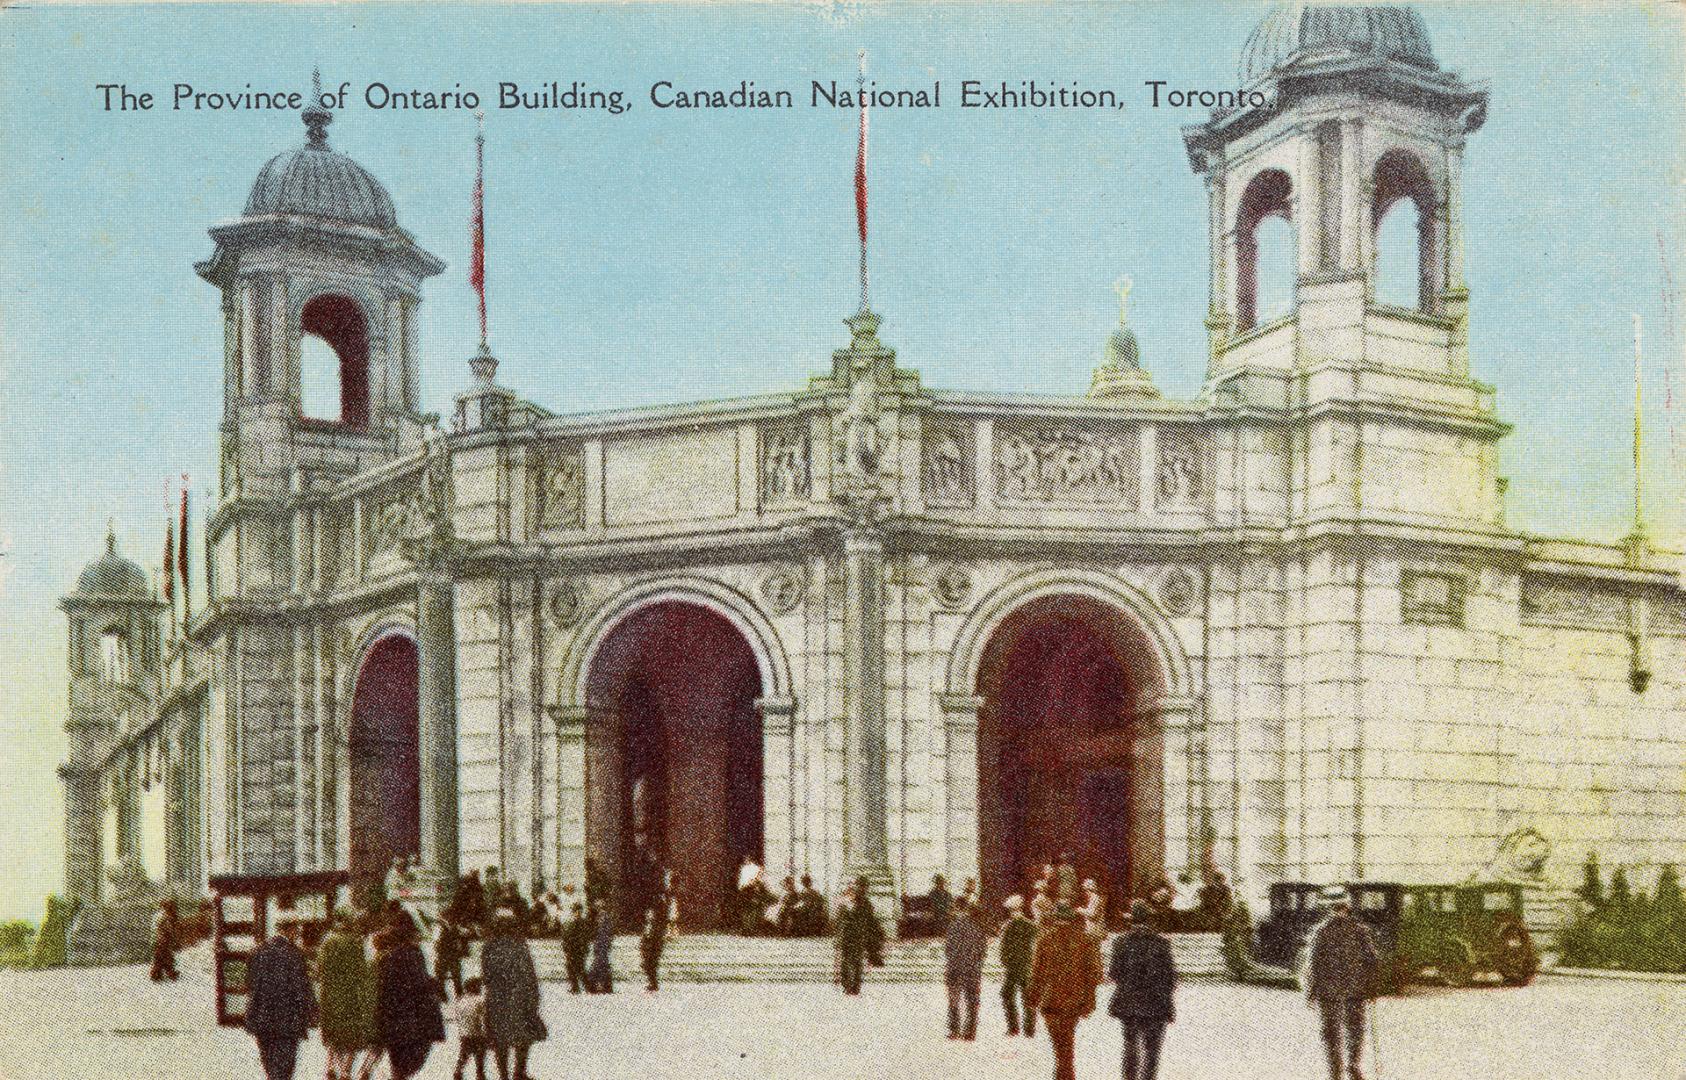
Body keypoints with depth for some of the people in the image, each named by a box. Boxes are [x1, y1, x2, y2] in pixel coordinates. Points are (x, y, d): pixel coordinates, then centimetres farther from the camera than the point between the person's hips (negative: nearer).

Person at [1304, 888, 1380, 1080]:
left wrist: (1310, 991, 0)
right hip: (1355, 989, 1)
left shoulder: (1320, 931, -7)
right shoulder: (1360, 930, -3)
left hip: (1328, 990, -1)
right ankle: (1353, 1064, 3)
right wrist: (1371, 986, 10)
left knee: (1332, 1032, 7)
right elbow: (1374, 959, -1)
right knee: (1355, 1028, 15)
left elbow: (1312, 963, -7)